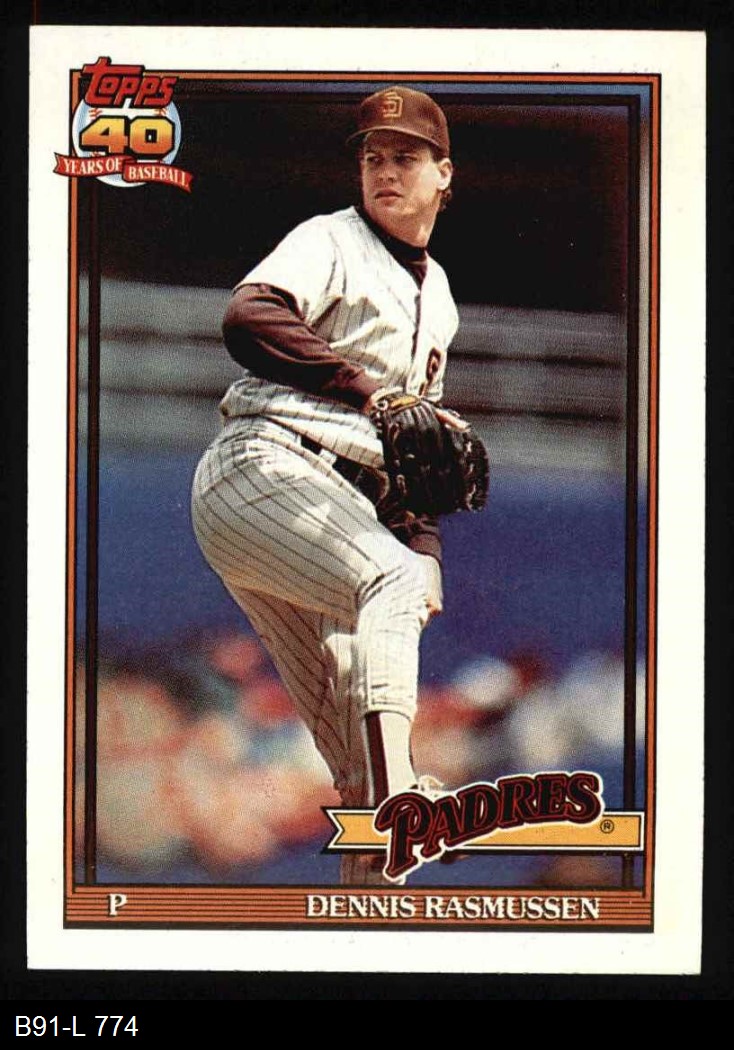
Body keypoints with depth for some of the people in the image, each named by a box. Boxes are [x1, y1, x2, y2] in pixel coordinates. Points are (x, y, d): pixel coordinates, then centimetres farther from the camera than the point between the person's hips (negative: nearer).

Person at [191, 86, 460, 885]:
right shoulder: (331, 240, 1)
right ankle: (390, 799, -41)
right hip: (261, 465, -8)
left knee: (352, 725, 3)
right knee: (388, 582, -31)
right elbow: (249, 316, -20)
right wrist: (367, 391, -24)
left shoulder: (437, 295, 23)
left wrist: (423, 543, 14)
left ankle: (365, 876, 8)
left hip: (345, 503, 8)